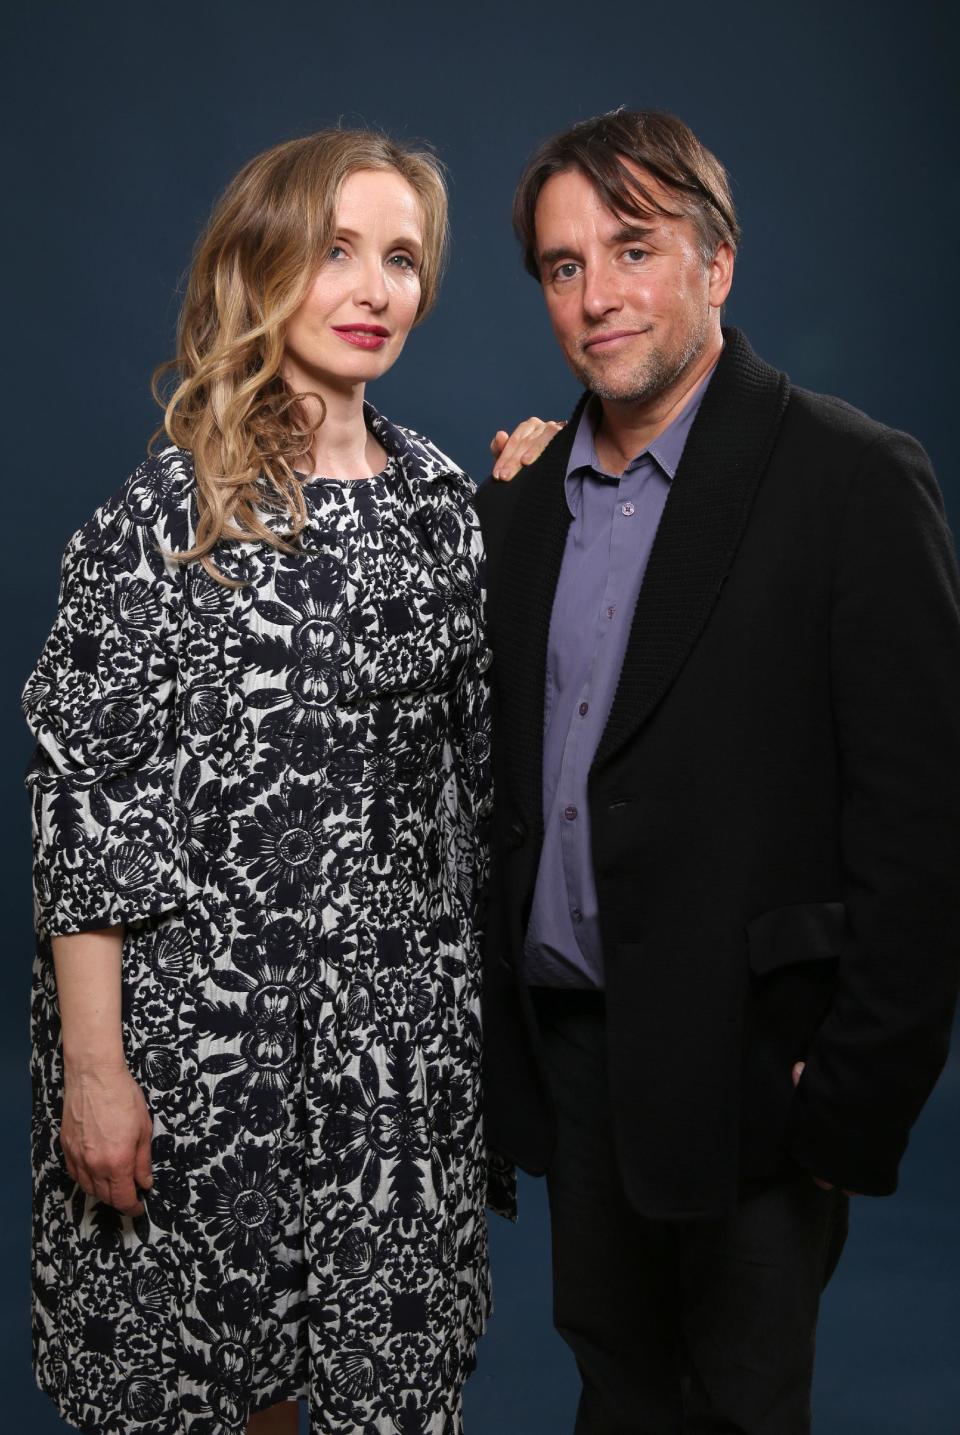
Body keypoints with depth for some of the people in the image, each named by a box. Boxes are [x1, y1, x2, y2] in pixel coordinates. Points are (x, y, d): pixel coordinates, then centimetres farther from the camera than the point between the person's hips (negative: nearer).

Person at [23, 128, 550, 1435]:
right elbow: (82, 791, -12)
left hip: (404, 1019, 5)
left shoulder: (445, 496, 5)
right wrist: (93, 1070, -12)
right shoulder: (168, 513, -11)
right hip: (204, 1019, -4)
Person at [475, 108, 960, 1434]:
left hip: (746, 1063, -5)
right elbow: (509, 781, 11)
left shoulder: (851, 481, -12)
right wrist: (498, 1043, 8)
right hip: (569, 1047, 6)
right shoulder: (520, 502, 8)